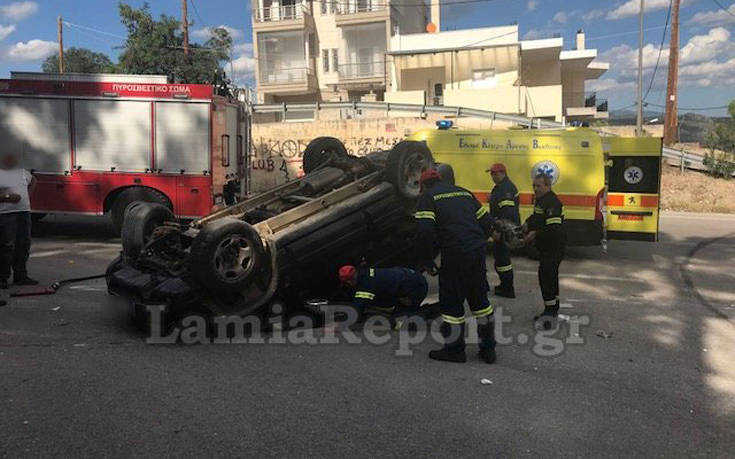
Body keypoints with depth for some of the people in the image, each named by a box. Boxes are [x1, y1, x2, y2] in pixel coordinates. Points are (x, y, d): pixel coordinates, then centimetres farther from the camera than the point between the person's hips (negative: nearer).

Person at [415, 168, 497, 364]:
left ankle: (454, 349, 15)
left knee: (451, 302, 6)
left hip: (454, 256, -6)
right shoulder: (464, 193, 20)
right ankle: (488, 348, 25)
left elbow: (426, 232, -11)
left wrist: (425, 261, 1)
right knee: (479, 298, 17)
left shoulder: (427, 197, 3)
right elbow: (487, 222, 17)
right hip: (477, 253, 6)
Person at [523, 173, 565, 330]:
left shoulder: (551, 203, -22)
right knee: (549, 276, 18)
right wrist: (528, 224, 8)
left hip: (553, 247, -11)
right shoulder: (540, 200, 11)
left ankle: (550, 310, -5)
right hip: (545, 247, 11)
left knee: (546, 276, -12)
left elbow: (554, 229, -30)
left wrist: (535, 234, -21)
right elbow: (536, 216, 28)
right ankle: (553, 308, 30)